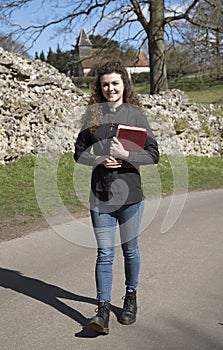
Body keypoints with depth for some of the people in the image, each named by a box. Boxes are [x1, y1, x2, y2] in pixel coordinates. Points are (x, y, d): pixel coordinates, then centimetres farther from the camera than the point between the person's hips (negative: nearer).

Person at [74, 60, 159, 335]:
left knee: (129, 249, 13)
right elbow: (79, 153, 8)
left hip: (129, 193, -1)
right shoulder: (92, 113, 6)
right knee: (104, 253, 1)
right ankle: (103, 310, 6)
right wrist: (99, 159, -11)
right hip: (100, 194, 1)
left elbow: (153, 154, -3)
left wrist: (126, 155, -17)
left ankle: (131, 297, 34)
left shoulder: (135, 114, 0)